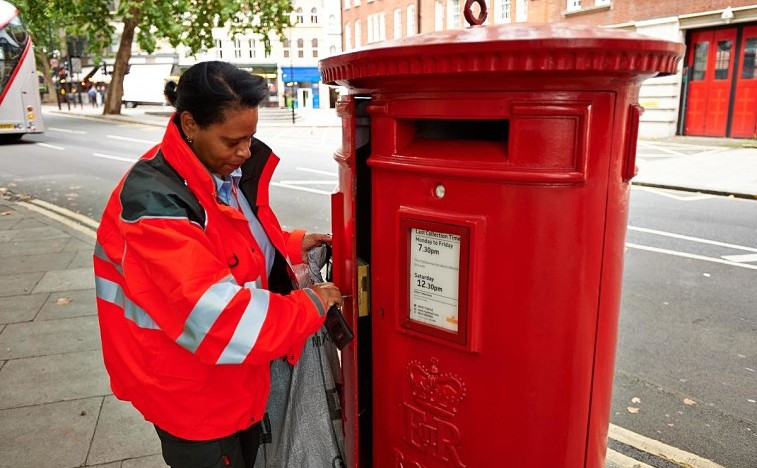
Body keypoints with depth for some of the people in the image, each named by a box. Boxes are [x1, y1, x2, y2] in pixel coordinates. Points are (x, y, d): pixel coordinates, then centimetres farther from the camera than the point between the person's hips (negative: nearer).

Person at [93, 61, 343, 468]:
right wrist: (309, 307, -23)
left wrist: (293, 245, -1)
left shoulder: (228, 171, -2)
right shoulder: (155, 202, -30)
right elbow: (217, 318, -34)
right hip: (192, 394, -8)